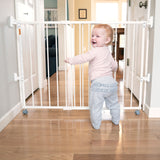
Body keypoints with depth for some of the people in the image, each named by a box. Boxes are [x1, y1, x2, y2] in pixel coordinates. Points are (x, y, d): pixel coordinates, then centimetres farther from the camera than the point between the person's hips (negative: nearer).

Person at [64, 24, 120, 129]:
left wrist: (71, 60, -9)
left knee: (95, 106, 5)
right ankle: (116, 121, 40)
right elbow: (114, 65, 27)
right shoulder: (107, 51, 17)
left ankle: (96, 125, 16)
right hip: (111, 82, 9)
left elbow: (84, 58, -17)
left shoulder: (95, 51, -9)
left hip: (98, 83, -9)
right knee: (113, 103, 25)